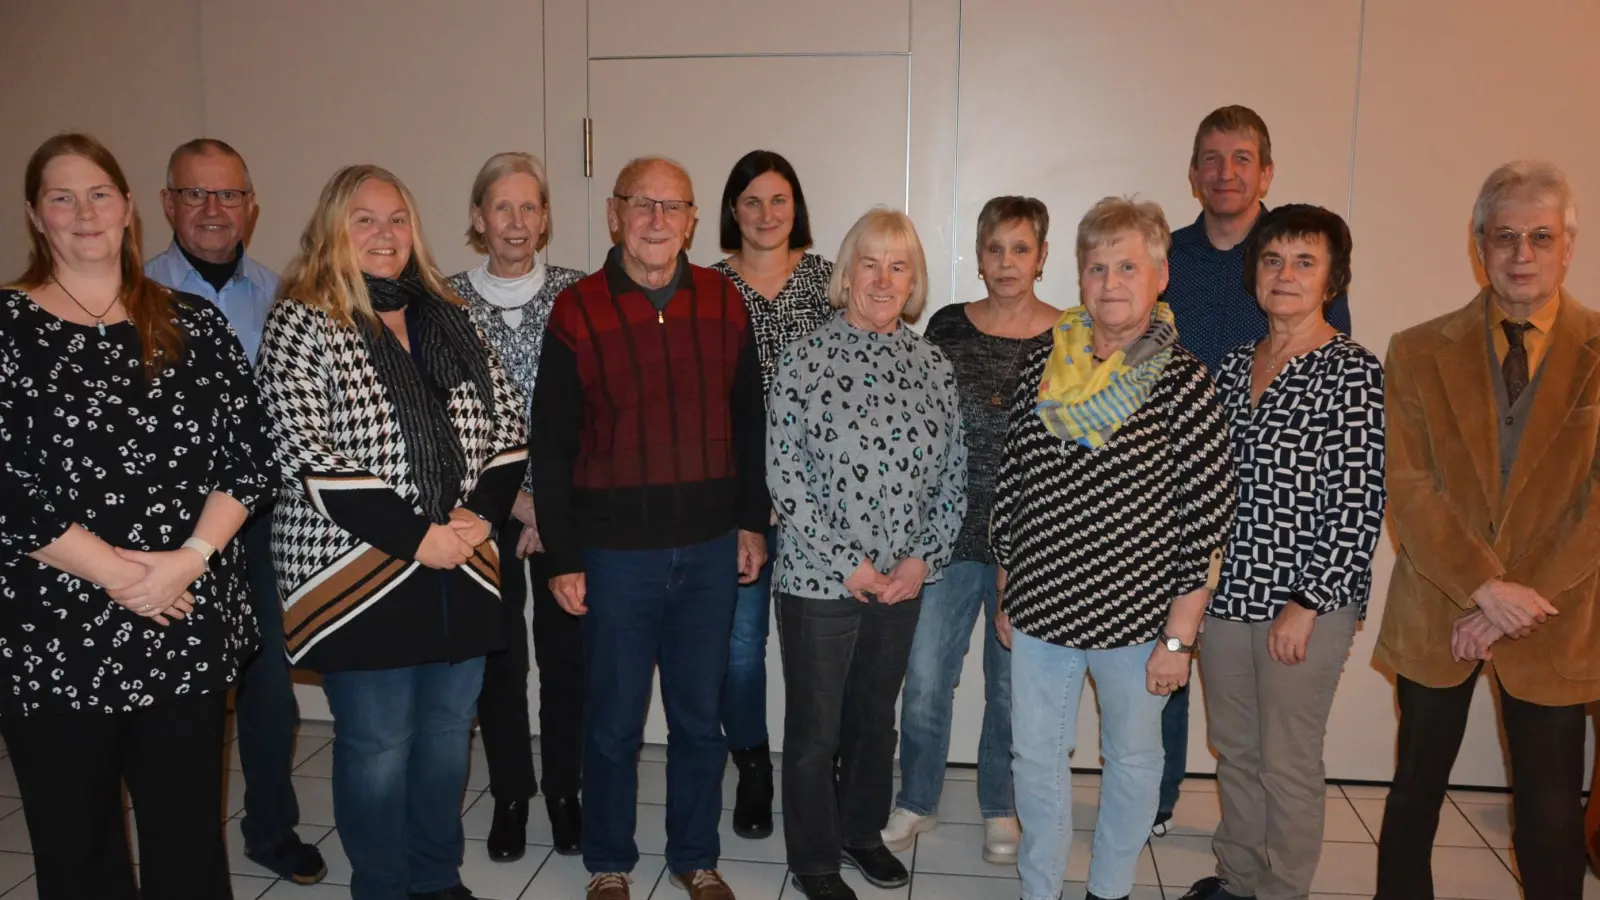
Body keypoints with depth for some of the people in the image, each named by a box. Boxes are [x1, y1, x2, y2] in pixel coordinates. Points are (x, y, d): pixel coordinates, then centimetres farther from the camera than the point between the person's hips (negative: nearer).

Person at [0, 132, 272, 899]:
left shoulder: (193, 326, 7)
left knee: (190, 837, 10)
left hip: (190, 629, 2)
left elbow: (247, 457, 2)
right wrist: (117, 574, -14)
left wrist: (188, 558, -13)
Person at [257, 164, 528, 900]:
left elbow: (510, 421, 9)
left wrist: (480, 515, -6)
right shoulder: (300, 323, -6)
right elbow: (308, 456, -14)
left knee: (447, 733, 14)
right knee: (378, 744, 4)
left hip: (462, 565, 5)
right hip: (356, 570, -5)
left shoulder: (449, 317, 9)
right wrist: (416, 536, -16)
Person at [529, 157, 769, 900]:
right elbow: (551, 445, -3)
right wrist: (563, 557, -4)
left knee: (700, 716, 14)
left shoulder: (723, 303, 2)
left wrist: (752, 520, 9)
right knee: (614, 720, 11)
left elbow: (749, 421, 10)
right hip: (615, 552, -2)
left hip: (710, 548, 2)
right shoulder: (576, 312, -5)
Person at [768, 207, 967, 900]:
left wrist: (922, 559, -5)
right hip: (818, 580, -4)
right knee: (815, 728, 9)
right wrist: (848, 565, -14)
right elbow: (784, 475, -12)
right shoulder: (806, 360, -10)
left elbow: (953, 475, 6)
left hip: (904, 580, 4)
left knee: (876, 715, 20)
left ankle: (862, 831, 41)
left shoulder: (934, 366, 2)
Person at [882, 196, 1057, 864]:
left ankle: (1001, 808, 35)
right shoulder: (947, 327, 1)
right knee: (924, 679, 7)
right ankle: (917, 801, 29)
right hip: (946, 533, 1)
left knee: (1013, 683, 13)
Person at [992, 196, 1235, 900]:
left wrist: (1179, 636, -11)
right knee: (1036, 757, 14)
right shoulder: (1042, 371, 1)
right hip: (1039, 607, 3)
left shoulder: (1184, 384, -11)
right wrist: (1005, 596, 10)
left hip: (1135, 613, -3)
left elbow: (1208, 520, -11)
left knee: (1132, 757, 16)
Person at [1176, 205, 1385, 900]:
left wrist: (1306, 603, -15)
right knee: (1233, 749, 17)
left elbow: (1359, 502, -13)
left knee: (1288, 763, 6)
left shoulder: (1352, 372, -9)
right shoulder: (1234, 366, 9)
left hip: (1308, 601, -6)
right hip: (1226, 589, 6)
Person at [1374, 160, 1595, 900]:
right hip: (1435, 616, 1)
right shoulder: (1419, 352, -1)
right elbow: (1407, 487, -8)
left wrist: (1523, 603, -15)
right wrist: (1484, 586, -18)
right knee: (1416, 792, 15)